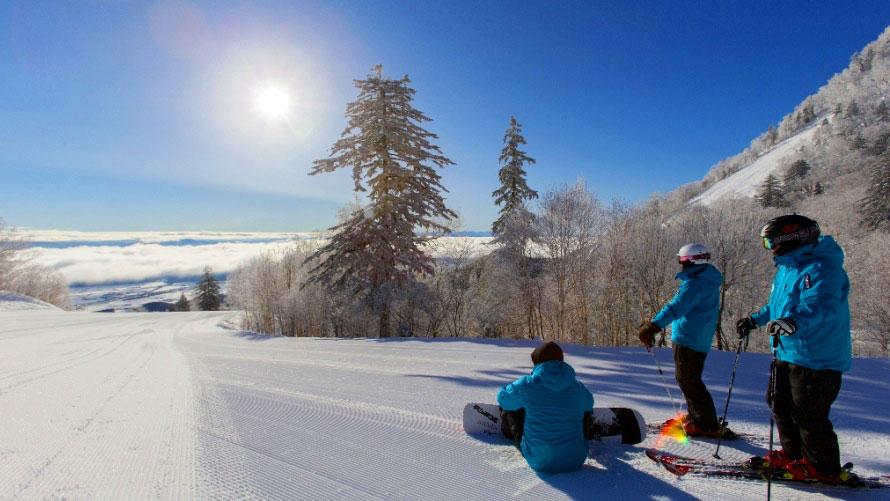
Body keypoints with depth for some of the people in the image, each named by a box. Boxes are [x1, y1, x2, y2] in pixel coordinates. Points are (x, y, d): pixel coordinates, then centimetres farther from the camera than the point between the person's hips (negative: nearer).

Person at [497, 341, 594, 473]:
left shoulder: (527, 384, -15)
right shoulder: (578, 387, -5)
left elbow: (503, 398, 5)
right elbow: (589, 404, 20)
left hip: (540, 462, -2)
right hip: (576, 461, 3)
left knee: (510, 408, 16)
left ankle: (510, 434, 48)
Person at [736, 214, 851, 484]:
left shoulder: (819, 269, -21)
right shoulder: (787, 267, 12)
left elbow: (820, 305, -37)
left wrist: (793, 322, -52)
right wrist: (755, 320, 25)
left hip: (815, 358, -10)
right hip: (788, 353, 10)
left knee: (808, 415, 2)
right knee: (780, 405, 19)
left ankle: (823, 468, 21)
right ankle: (793, 454, 36)